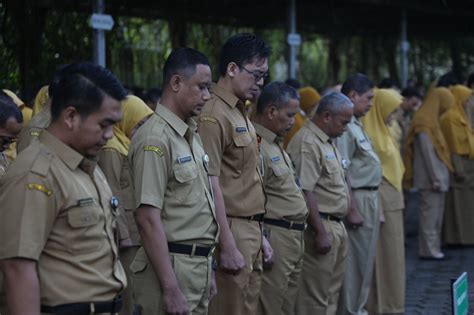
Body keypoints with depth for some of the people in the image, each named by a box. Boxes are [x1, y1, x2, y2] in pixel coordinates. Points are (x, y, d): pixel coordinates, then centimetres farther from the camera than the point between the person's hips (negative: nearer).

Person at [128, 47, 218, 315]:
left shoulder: (193, 135, 14)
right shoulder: (156, 138, -15)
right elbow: (148, 219, -20)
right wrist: (170, 289, -22)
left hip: (199, 265, 9)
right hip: (172, 266, -9)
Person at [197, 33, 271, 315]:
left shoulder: (241, 114, 15)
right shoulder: (214, 115, -14)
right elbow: (211, 185, -18)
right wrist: (227, 246, -20)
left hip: (251, 230, 9)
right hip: (231, 231, -9)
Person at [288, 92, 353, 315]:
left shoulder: (327, 142, 16)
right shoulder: (306, 143, -17)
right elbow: (304, 192, -22)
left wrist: (337, 228, 18)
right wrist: (320, 232, -22)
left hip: (336, 227, 10)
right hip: (321, 227, -10)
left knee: (331, 294, 14)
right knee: (315, 297, -5)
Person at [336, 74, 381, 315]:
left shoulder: (355, 125, 15)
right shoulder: (344, 127, -16)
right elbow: (341, 173, -21)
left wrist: (372, 204, 14)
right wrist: (352, 210, -21)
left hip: (369, 198, 10)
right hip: (358, 199, -10)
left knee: (365, 258, 16)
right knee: (355, 260, -3)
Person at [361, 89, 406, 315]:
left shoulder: (382, 131, 15)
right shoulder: (368, 133, -14)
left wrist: (397, 197, 15)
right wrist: (376, 209, -21)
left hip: (392, 200, 9)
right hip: (379, 200, -9)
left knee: (392, 254, 12)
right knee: (383, 254, -4)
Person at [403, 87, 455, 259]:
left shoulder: (430, 120, 15)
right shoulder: (424, 123, -15)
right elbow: (428, 154, -18)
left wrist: (440, 177, 17)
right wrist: (436, 179, -18)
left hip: (436, 177, 10)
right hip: (431, 178, -10)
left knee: (436, 214, 12)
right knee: (430, 213, -6)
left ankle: (433, 248, 17)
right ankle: (429, 250, -2)